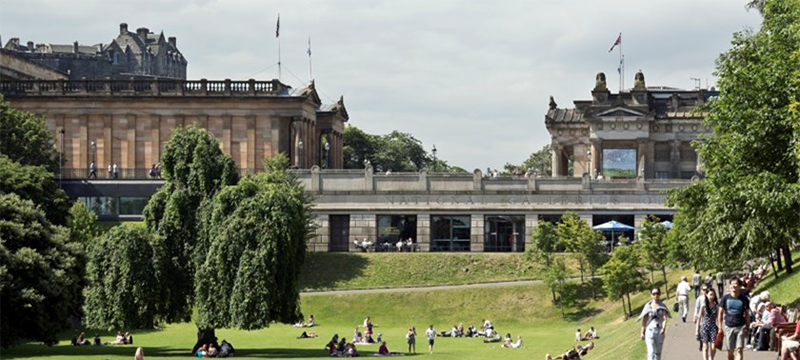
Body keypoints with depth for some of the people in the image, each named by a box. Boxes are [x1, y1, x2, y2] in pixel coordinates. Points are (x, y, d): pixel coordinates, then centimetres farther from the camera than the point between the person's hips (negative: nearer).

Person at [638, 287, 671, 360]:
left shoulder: (662, 306, 2)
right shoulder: (648, 306, 3)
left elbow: (665, 318, -10)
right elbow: (644, 320, 8)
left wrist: (664, 327, -28)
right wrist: (642, 332, 6)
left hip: (659, 331, 1)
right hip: (650, 330, -1)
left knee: (658, 353, 12)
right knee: (651, 352, -12)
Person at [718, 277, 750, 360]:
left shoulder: (744, 299, 1)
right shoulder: (725, 298, 2)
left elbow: (747, 314, 8)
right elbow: (720, 313, 6)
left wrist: (747, 328, 4)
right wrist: (720, 327, 0)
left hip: (740, 327, -1)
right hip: (728, 327, 1)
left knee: (739, 350, -11)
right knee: (730, 351, 8)